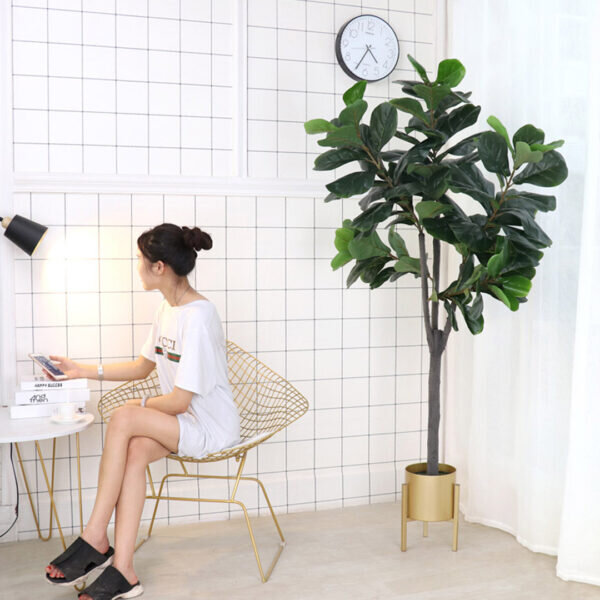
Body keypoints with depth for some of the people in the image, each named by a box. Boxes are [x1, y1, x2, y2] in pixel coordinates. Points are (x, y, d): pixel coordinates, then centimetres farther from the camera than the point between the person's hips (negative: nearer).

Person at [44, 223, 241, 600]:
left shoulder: (197, 316, -24)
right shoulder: (168, 309, 7)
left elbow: (179, 401, -22)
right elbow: (143, 367, 19)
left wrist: (141, 406, -4)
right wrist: (84, 371, 14)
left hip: (212, 427, -8)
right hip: (184, 421, 8)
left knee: (123, 419, -26)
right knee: (135, 451, -22)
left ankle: (96, 538, -14)